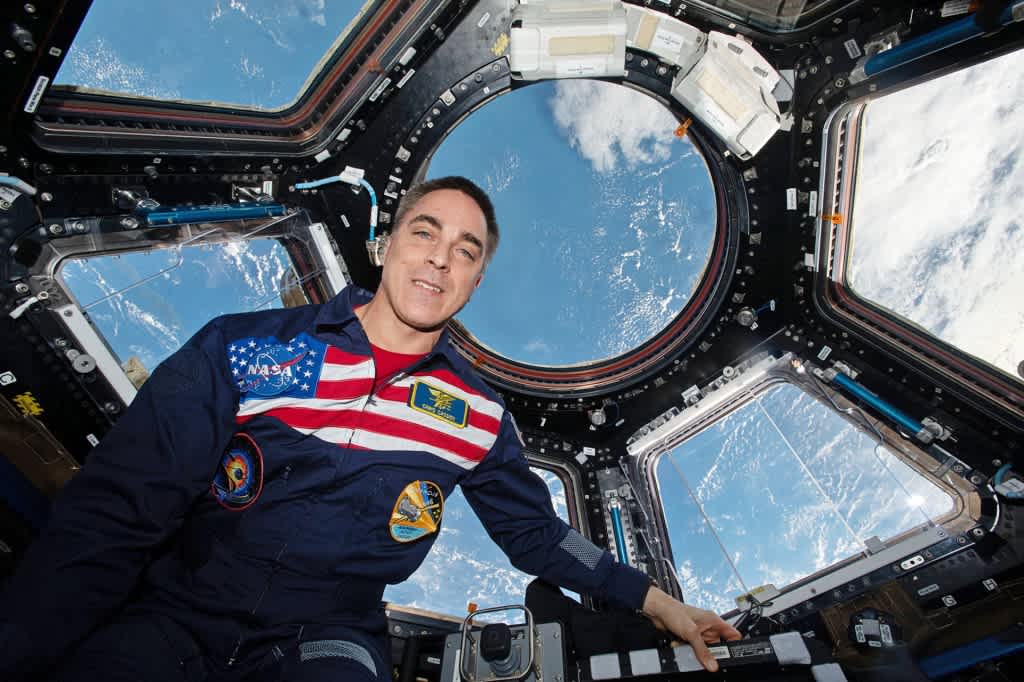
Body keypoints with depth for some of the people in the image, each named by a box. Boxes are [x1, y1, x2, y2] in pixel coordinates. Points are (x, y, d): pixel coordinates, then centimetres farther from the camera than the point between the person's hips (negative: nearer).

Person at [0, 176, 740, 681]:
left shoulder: (479, 416, -3)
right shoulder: (243, 349, -8)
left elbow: (537, 534, 9)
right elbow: (110, 517, -8)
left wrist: (657, 602, 8)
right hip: (167, 617, 0)